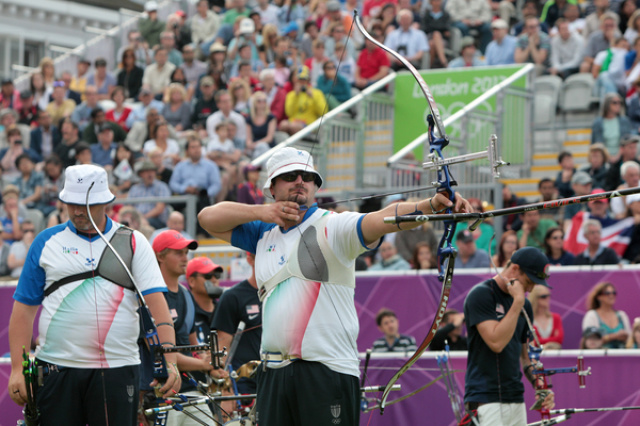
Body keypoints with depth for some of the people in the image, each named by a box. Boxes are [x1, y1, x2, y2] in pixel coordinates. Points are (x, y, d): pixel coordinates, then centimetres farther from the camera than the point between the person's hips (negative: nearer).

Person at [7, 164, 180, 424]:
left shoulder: (133, 242, 7)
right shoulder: (46, 242, 9)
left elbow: (156, 301, -3)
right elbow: (24, 308, 9)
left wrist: (170, 362, -15)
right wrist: (17, 369, 0)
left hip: (117, 369, -1)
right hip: (56, 369, 1)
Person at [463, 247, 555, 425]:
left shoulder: (524, 305, 14)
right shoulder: (481, 294, -9)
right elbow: (496, 342, -20)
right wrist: (518, 302, -15)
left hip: (516, 400, 8)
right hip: (486, 401, -8)